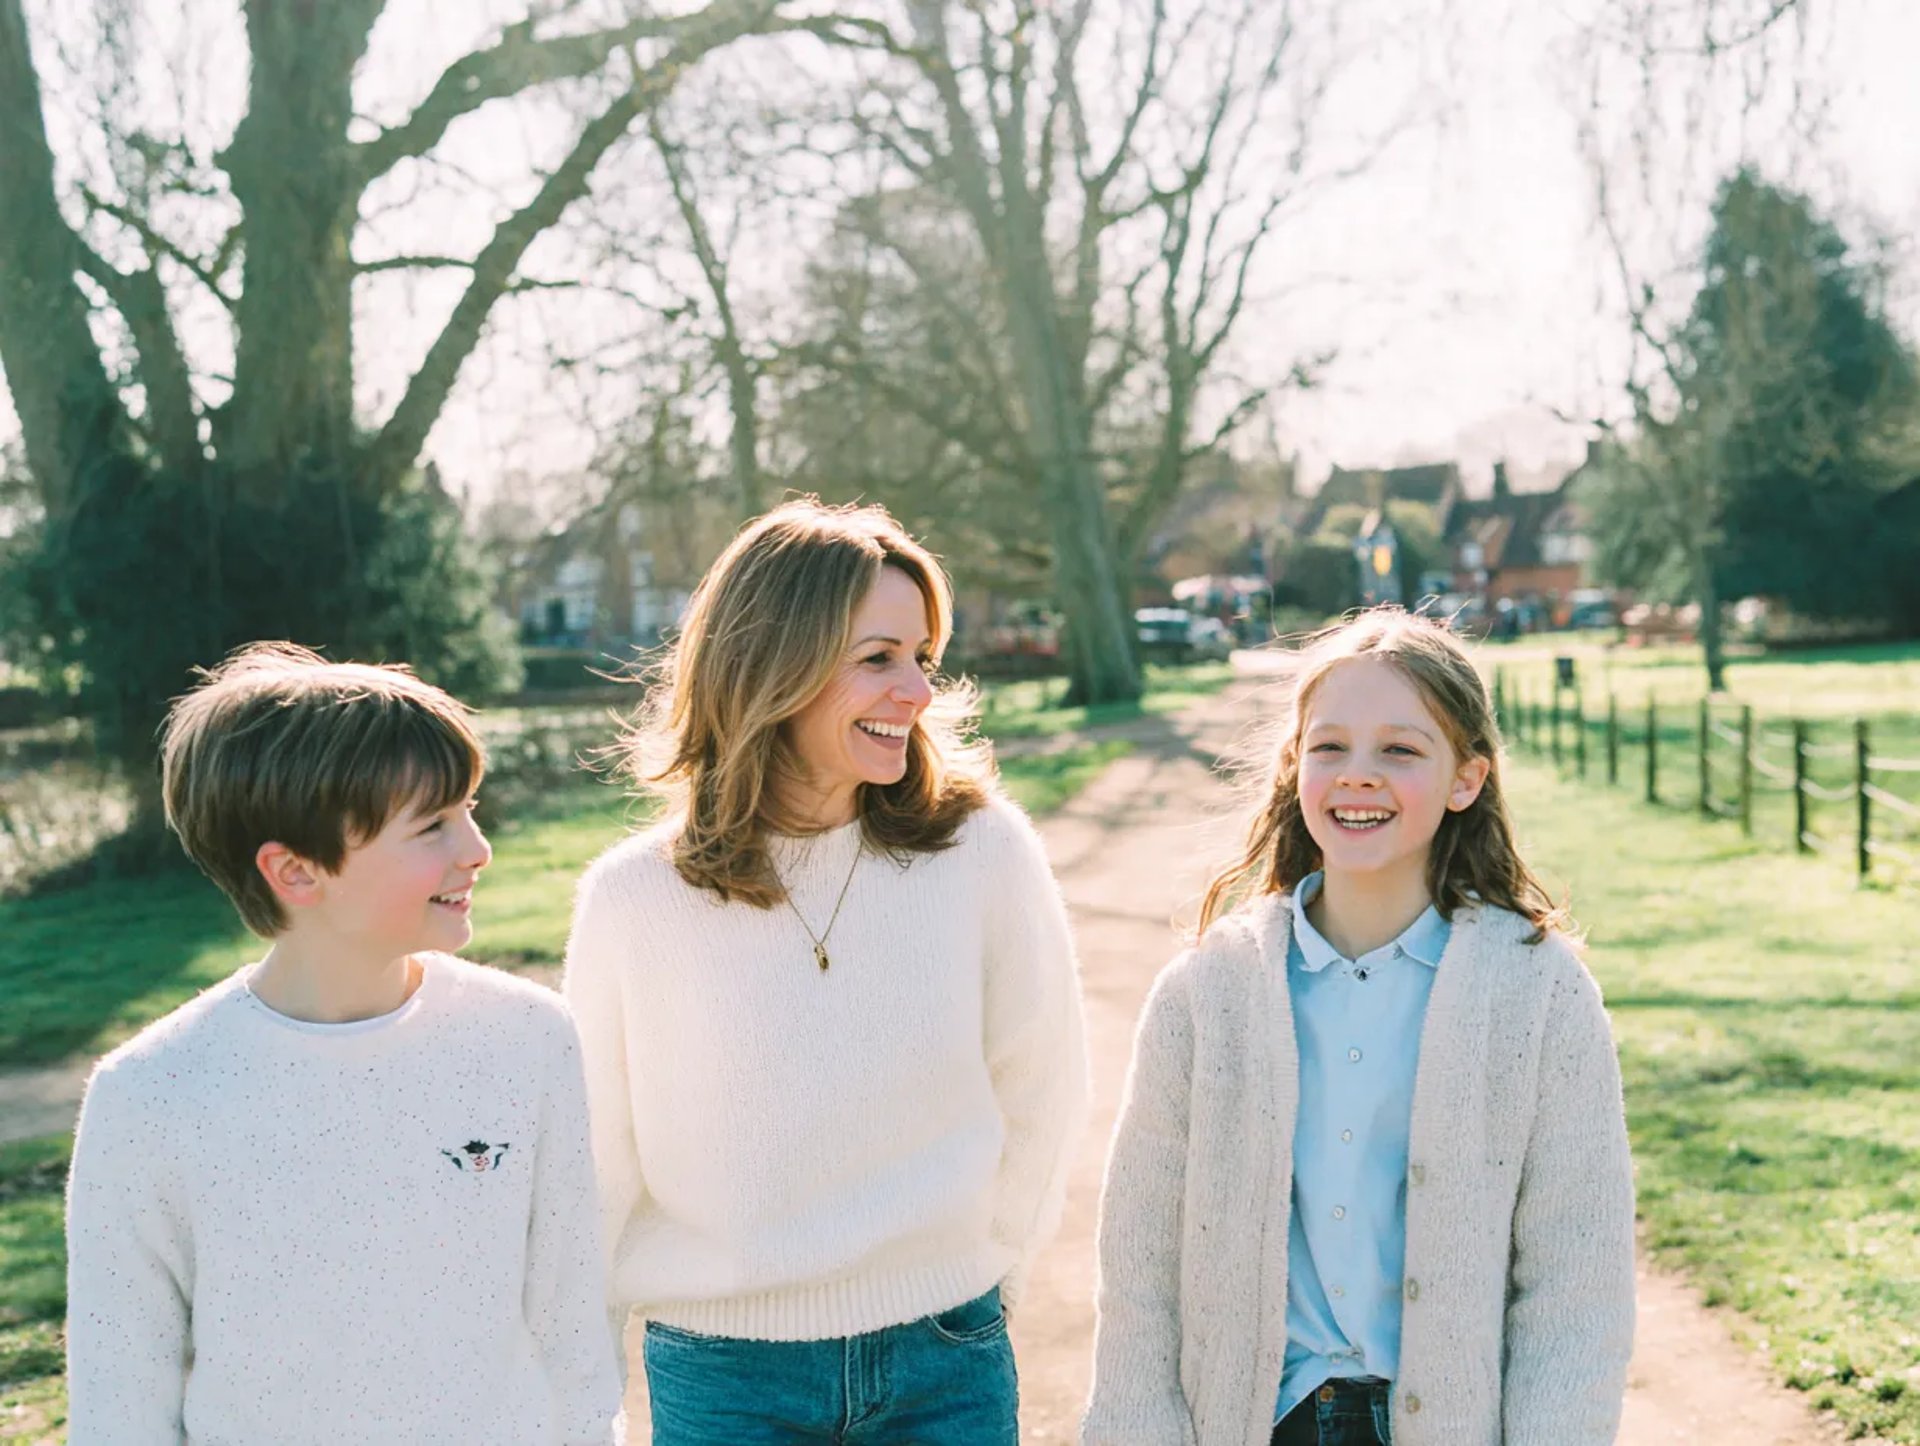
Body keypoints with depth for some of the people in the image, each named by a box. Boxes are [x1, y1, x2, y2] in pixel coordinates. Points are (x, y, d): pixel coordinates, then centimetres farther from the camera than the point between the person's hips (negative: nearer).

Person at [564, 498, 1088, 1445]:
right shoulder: (631, 901, -10)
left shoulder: (982, 851, -10)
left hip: (947, 1366, 1)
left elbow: (1040, 1094, 1)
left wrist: (983, 1265, 7)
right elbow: (598, 1167, 0)